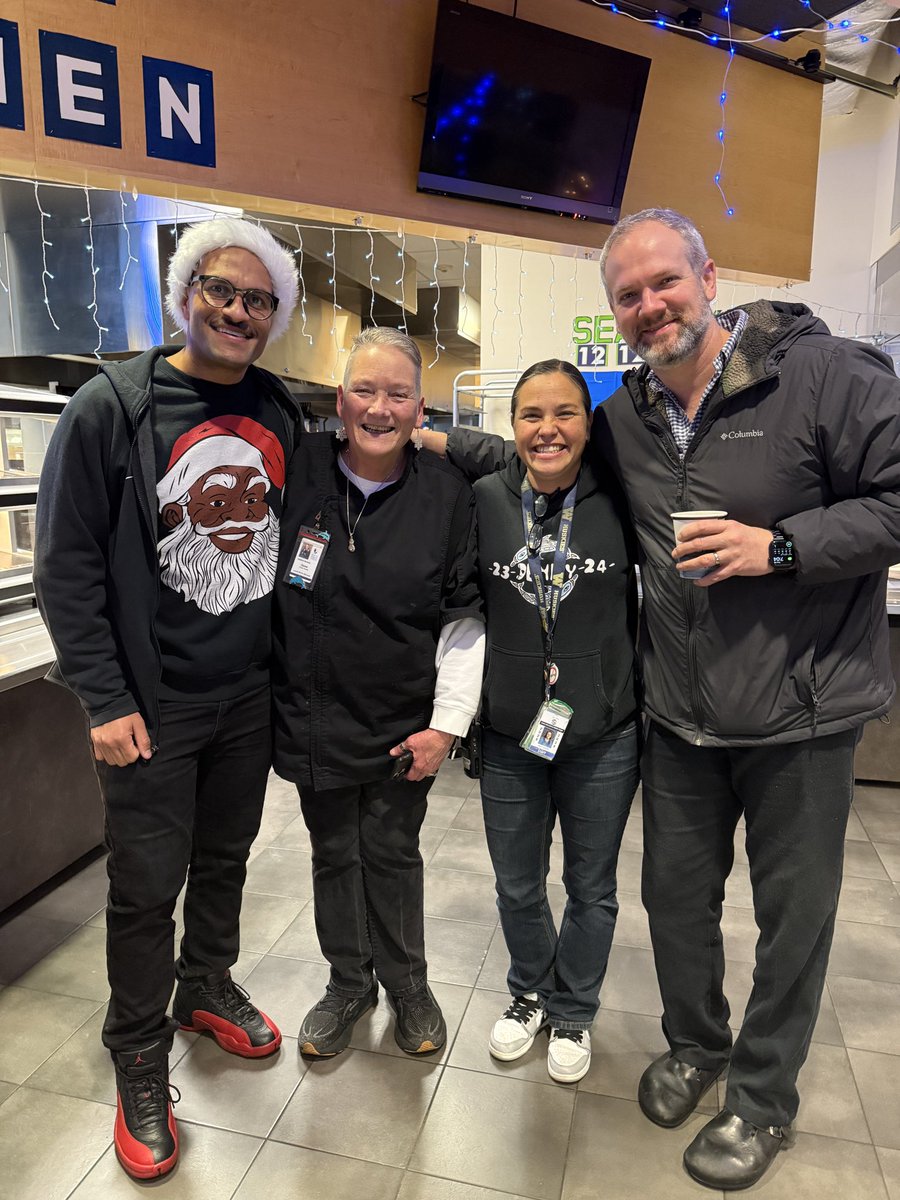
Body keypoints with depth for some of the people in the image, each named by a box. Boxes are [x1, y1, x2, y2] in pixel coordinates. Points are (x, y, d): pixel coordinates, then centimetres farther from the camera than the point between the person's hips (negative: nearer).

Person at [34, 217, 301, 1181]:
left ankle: (207, 989, 45)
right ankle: (141, 1066, 30)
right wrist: (106, 701, -14)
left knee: (225, 859, 21)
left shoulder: (282, 413, 3)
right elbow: (67, 566, -11)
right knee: (147, 888, 7)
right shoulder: (110, 407, -10)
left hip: (249, 696, 5)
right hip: (153, 705, -4)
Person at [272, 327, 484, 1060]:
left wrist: (447, 722, -8)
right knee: (333, 856, 18)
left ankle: (408, 985, 39)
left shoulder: (446, 495, -9)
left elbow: (464, 616, -6)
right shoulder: (298, 472, -7)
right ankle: (349, 984, 41)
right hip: (314, 716, 2)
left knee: (393, 855, 15)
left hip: (404, 726, -1)